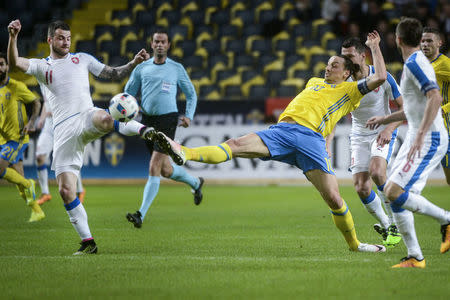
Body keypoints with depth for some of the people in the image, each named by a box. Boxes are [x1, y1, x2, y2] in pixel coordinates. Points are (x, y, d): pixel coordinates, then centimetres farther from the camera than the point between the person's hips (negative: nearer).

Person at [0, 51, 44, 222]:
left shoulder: (16, 87, -9)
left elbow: (36, 103, -1)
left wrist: (31, 122, -14)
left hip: (18, 138, -6)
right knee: (19, 178, 6)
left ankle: (28, 184, 1)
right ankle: (37, 211, 16)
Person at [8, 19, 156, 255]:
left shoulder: (82, 59, 21)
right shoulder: (42, 67, 17)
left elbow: (113, 74, 22)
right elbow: (15, 62, -2)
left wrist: (134, 63, 4)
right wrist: (13, 37, -20)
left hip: (86, 117, -1)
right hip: (63, 132, 1)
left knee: (103, 119, -43)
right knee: (65, 190, -6)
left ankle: (146, 132, -42)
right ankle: (88, 242, 2)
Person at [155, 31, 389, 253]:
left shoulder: (350, 90, 19)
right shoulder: (314, 82, 33)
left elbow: (380, 77, 10)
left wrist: (374, 48, 15)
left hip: (311, 138, -3)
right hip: (281, 131, 3)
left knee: (333, 199, -12)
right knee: (236, 145, -20)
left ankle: (354, 243, 10)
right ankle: (184, 153, -40)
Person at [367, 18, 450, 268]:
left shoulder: (414, 64, -13)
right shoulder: (415, 63, 18)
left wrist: (421, 135, -32)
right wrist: (385, 119, 38)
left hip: (430, 140, -10)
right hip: (417, 138, 10)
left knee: (394, 191, -20)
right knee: (394, 194, 5)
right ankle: (415, 257, 6)